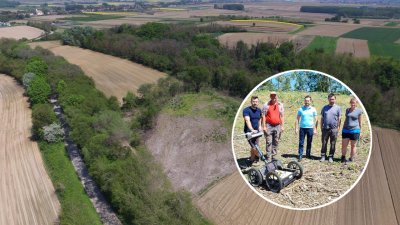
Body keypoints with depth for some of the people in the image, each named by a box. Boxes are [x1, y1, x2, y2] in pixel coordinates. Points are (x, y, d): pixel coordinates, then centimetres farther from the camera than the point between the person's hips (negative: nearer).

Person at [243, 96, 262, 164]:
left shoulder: (259, 110, 7)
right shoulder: (246, 110, -13)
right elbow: (247, 120, -26)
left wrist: (259, 127, 13)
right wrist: (252, 130, -38)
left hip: (256, 131, 6)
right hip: (249, 131, -6)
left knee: (254, 147, 10)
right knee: (254, 147, -14)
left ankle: (252, 160, 25)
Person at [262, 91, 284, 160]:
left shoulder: (280, 105, 8)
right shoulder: (266, 105, 0)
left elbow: (281, 116, 11)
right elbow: (263, 116, -1)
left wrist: (282, 126, 6)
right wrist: (264, 126, -8)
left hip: (277, 126, 3)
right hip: (269, 126, -3)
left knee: (276, 142, 9)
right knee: (269, 142, -4)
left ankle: (273, 155, 19)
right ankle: (268, 157, 1)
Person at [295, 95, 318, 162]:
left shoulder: (313, 109, 3)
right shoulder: (301, 109, 3)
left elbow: (315, 120, 5)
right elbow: (297, 119, 6)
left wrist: (315, 129, -1)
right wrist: (296, 128, 0)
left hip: (310, 128, 0)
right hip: (302, 128, 0)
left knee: (309, 143, 9)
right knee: (301, 143, -1)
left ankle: (308, 154, 21)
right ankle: (300, 155, 2)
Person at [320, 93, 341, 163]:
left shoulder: (337, 108, 3)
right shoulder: (325, 107, 9)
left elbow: (339, 119, 4)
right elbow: (322, 118, 11)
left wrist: (338, 127, -2)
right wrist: (321, 127, 7)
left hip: (334, 129, -1)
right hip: (325, 128, 1)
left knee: (333, 144, 5)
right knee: (324, 143, 4)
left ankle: (331, 157, 14)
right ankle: (323, 156, 12)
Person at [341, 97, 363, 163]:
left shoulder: (359, 111, 0)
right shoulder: (347, 110, 10)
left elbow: (360, 122, 6)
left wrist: (360, 131, 5)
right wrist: (343, 128, 18)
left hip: (355, 130, -3)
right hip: (346, 130, 3)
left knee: (353, 145, 6)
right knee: (344, 145, 2)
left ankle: (351, 159, 15)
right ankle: (343, 158, 15)